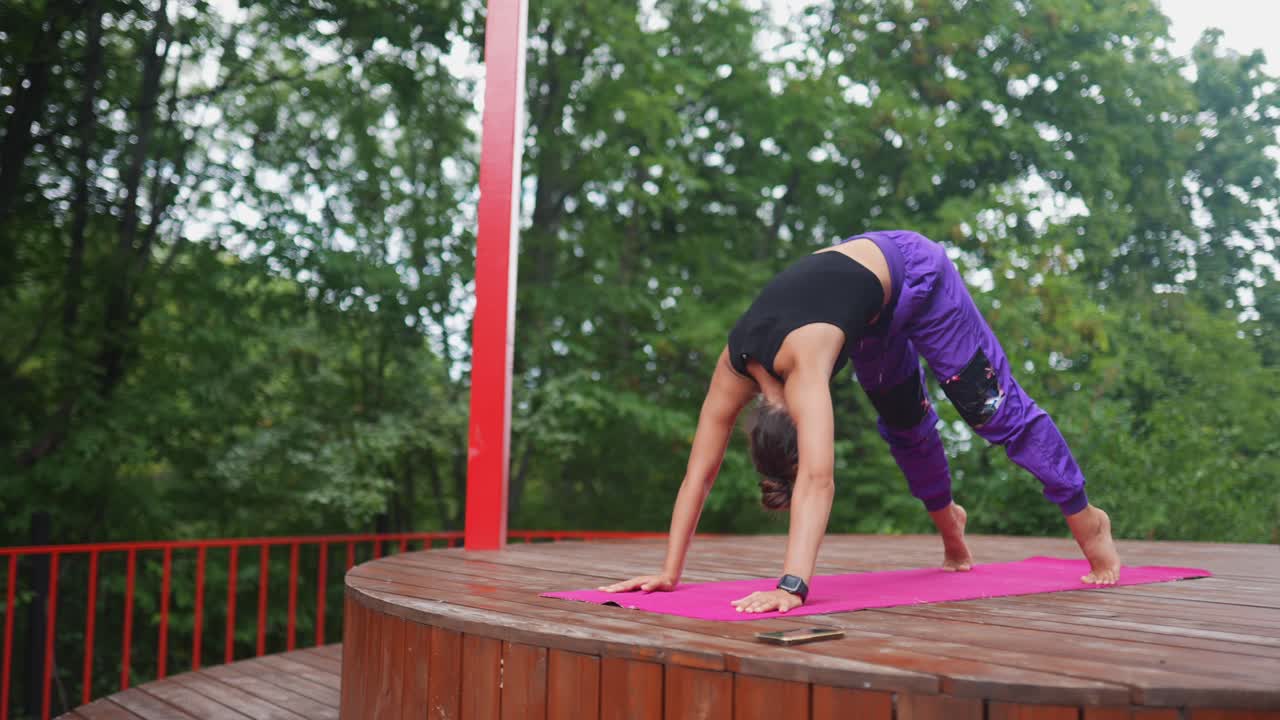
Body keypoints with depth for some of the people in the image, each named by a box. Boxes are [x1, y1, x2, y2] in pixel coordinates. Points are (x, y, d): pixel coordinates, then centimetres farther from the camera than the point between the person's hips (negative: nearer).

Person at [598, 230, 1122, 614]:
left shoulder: (803, 359, -42)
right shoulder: (735, 369, -24)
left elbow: (818, 480, -50)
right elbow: (698, 473, -18)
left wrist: (792, 587, -57)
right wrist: (669, 572, -20)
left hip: (910, 271, -6)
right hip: (870, 301, 6)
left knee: (993, 408, -2)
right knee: (905, 424, 18)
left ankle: (1085, 519, 15)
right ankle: (948, 523, 44)